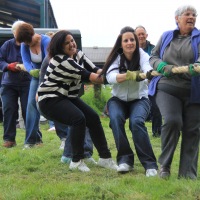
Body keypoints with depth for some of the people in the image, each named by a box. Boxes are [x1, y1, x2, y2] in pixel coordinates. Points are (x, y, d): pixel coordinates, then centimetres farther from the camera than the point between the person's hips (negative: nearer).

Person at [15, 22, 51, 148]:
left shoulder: (46, 41, -25)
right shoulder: (24, 45, -8)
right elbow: (26, 61, -14)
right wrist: (31, 71, -39)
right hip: (36, 76, 5)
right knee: (32, 103, -6)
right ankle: (33, 138, -2)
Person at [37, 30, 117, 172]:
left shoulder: (78, 54, 4)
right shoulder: (61, 60, -23)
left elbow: (95, 70, -7)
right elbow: (88, 76, -24)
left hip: (68, 97, 9)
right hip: (50, 99, -9)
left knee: (93, 118, -3)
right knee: (79, 119, -27)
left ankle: (105, 158, 5)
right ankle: (77, 161, -15)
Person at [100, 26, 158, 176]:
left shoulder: (142, 55, -14)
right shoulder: (116, 57, -10)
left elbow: (148, 68, -37)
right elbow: (110, 76, -29)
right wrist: (129, 75, -49)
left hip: (139, 99, -1)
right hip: (118, 99, 1)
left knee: (136, 121, -30)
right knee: (116, 119, -30)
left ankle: (150, 163, -22)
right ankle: (125, 159, -19)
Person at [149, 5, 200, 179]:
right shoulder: (166, 36, 14)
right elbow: (153, 56, 18)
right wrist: (161, 65, -6)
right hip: (167, 88, 0)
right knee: (172, 121, -22)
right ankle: (165, 164, -3)